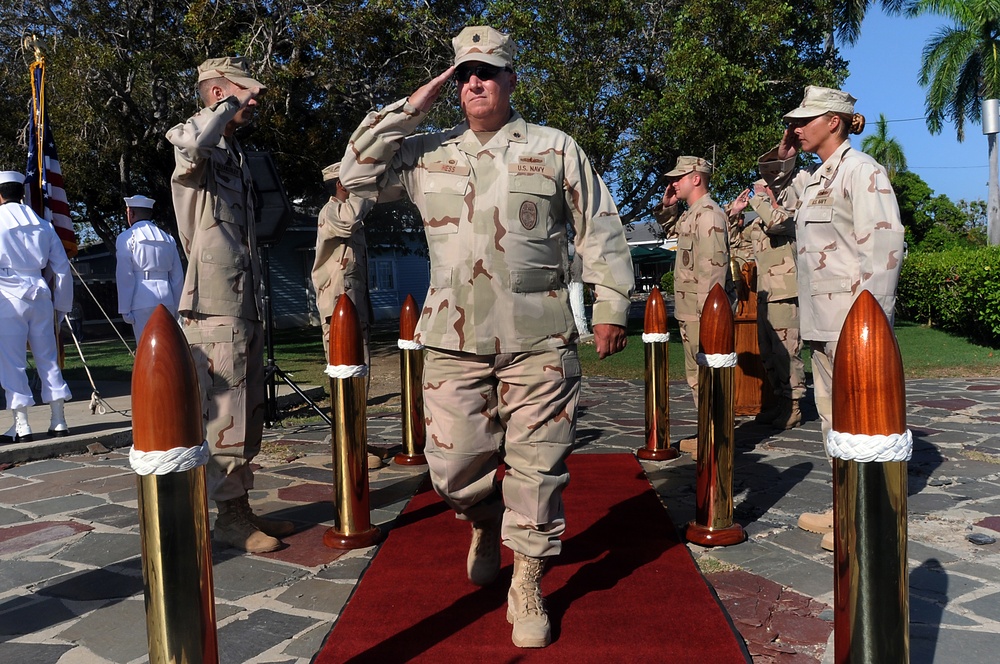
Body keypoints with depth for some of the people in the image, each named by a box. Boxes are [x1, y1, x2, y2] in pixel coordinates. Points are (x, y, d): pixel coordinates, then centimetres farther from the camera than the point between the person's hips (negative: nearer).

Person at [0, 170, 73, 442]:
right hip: (40, 295, 4)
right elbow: (62, 269, 9)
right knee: (48, 358, 9)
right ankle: (59, 420, 10)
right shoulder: (43, 225, 8)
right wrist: (62, 305, 16)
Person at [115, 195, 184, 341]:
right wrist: (175, 307, 18)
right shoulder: (168, 239, 14)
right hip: (166, 299, 4)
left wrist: (124, 309, -3)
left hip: (142, 301, -4)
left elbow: (125, 277, -5)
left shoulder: (126, 238, 1)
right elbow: (177, 276, 14)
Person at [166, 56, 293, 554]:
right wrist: (234, 102, -18)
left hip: (245, 304, 9)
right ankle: (229, 517, 7)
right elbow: (187, 141, -35)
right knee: (224, 415, -4)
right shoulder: (201, 152, -6)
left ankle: (241, 508, 22)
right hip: (215, 307, -9)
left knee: (248, 415, 13)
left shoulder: (236, 154, 21)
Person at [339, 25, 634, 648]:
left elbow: (601, 231, 8)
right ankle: (485, 523, 38)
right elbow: (357, 174, 5)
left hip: (540, 341, -1)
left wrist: (611, 306, 3)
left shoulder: (556, 148, 7)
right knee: (454, 466, 4)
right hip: (455, 341, 2)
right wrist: (411, 107, 3)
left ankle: (527, 586, 21)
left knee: (537, 467, 2)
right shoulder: (427, 153, 12)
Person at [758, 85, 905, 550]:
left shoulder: (861, 170, -9)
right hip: (821, 319, 9)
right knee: (831, 415, 14)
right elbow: (777, 189, 37)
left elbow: (884, 245, -15)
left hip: (851, 318, -9)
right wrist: (783, 154, 17)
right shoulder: (812, 178, 16)